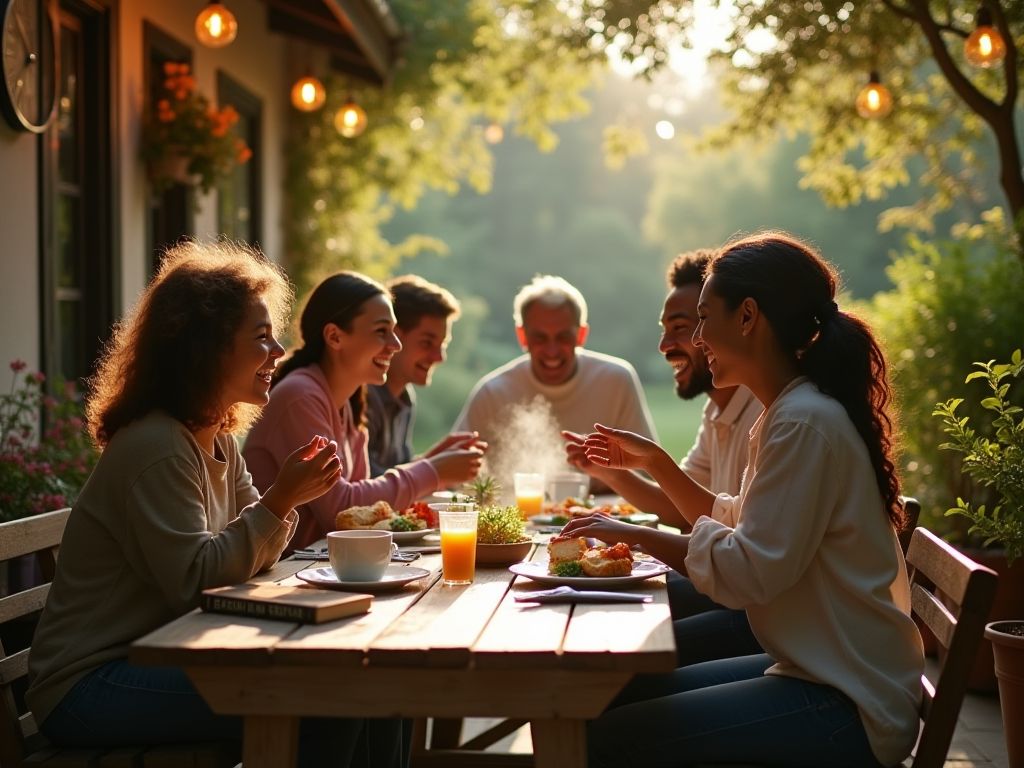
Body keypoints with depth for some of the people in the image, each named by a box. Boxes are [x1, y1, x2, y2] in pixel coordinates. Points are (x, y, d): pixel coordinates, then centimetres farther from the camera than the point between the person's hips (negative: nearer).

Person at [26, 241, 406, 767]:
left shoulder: (219, 443, 10)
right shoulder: (155, 448, -19)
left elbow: (252, 555, 10)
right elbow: (194, 580, -23)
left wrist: (290, 494, -8)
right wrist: (279, 500, -22)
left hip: (159, 659, 9)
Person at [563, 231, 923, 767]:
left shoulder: (806, 422, -20)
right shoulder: (788, 412, 11)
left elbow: (752, 571, -23)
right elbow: (738, 524, 21)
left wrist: (634, 535, -13)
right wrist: (653, 461, 18)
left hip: (846, 705, -10)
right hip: (817, 672, 10)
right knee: (617, 698, 12)